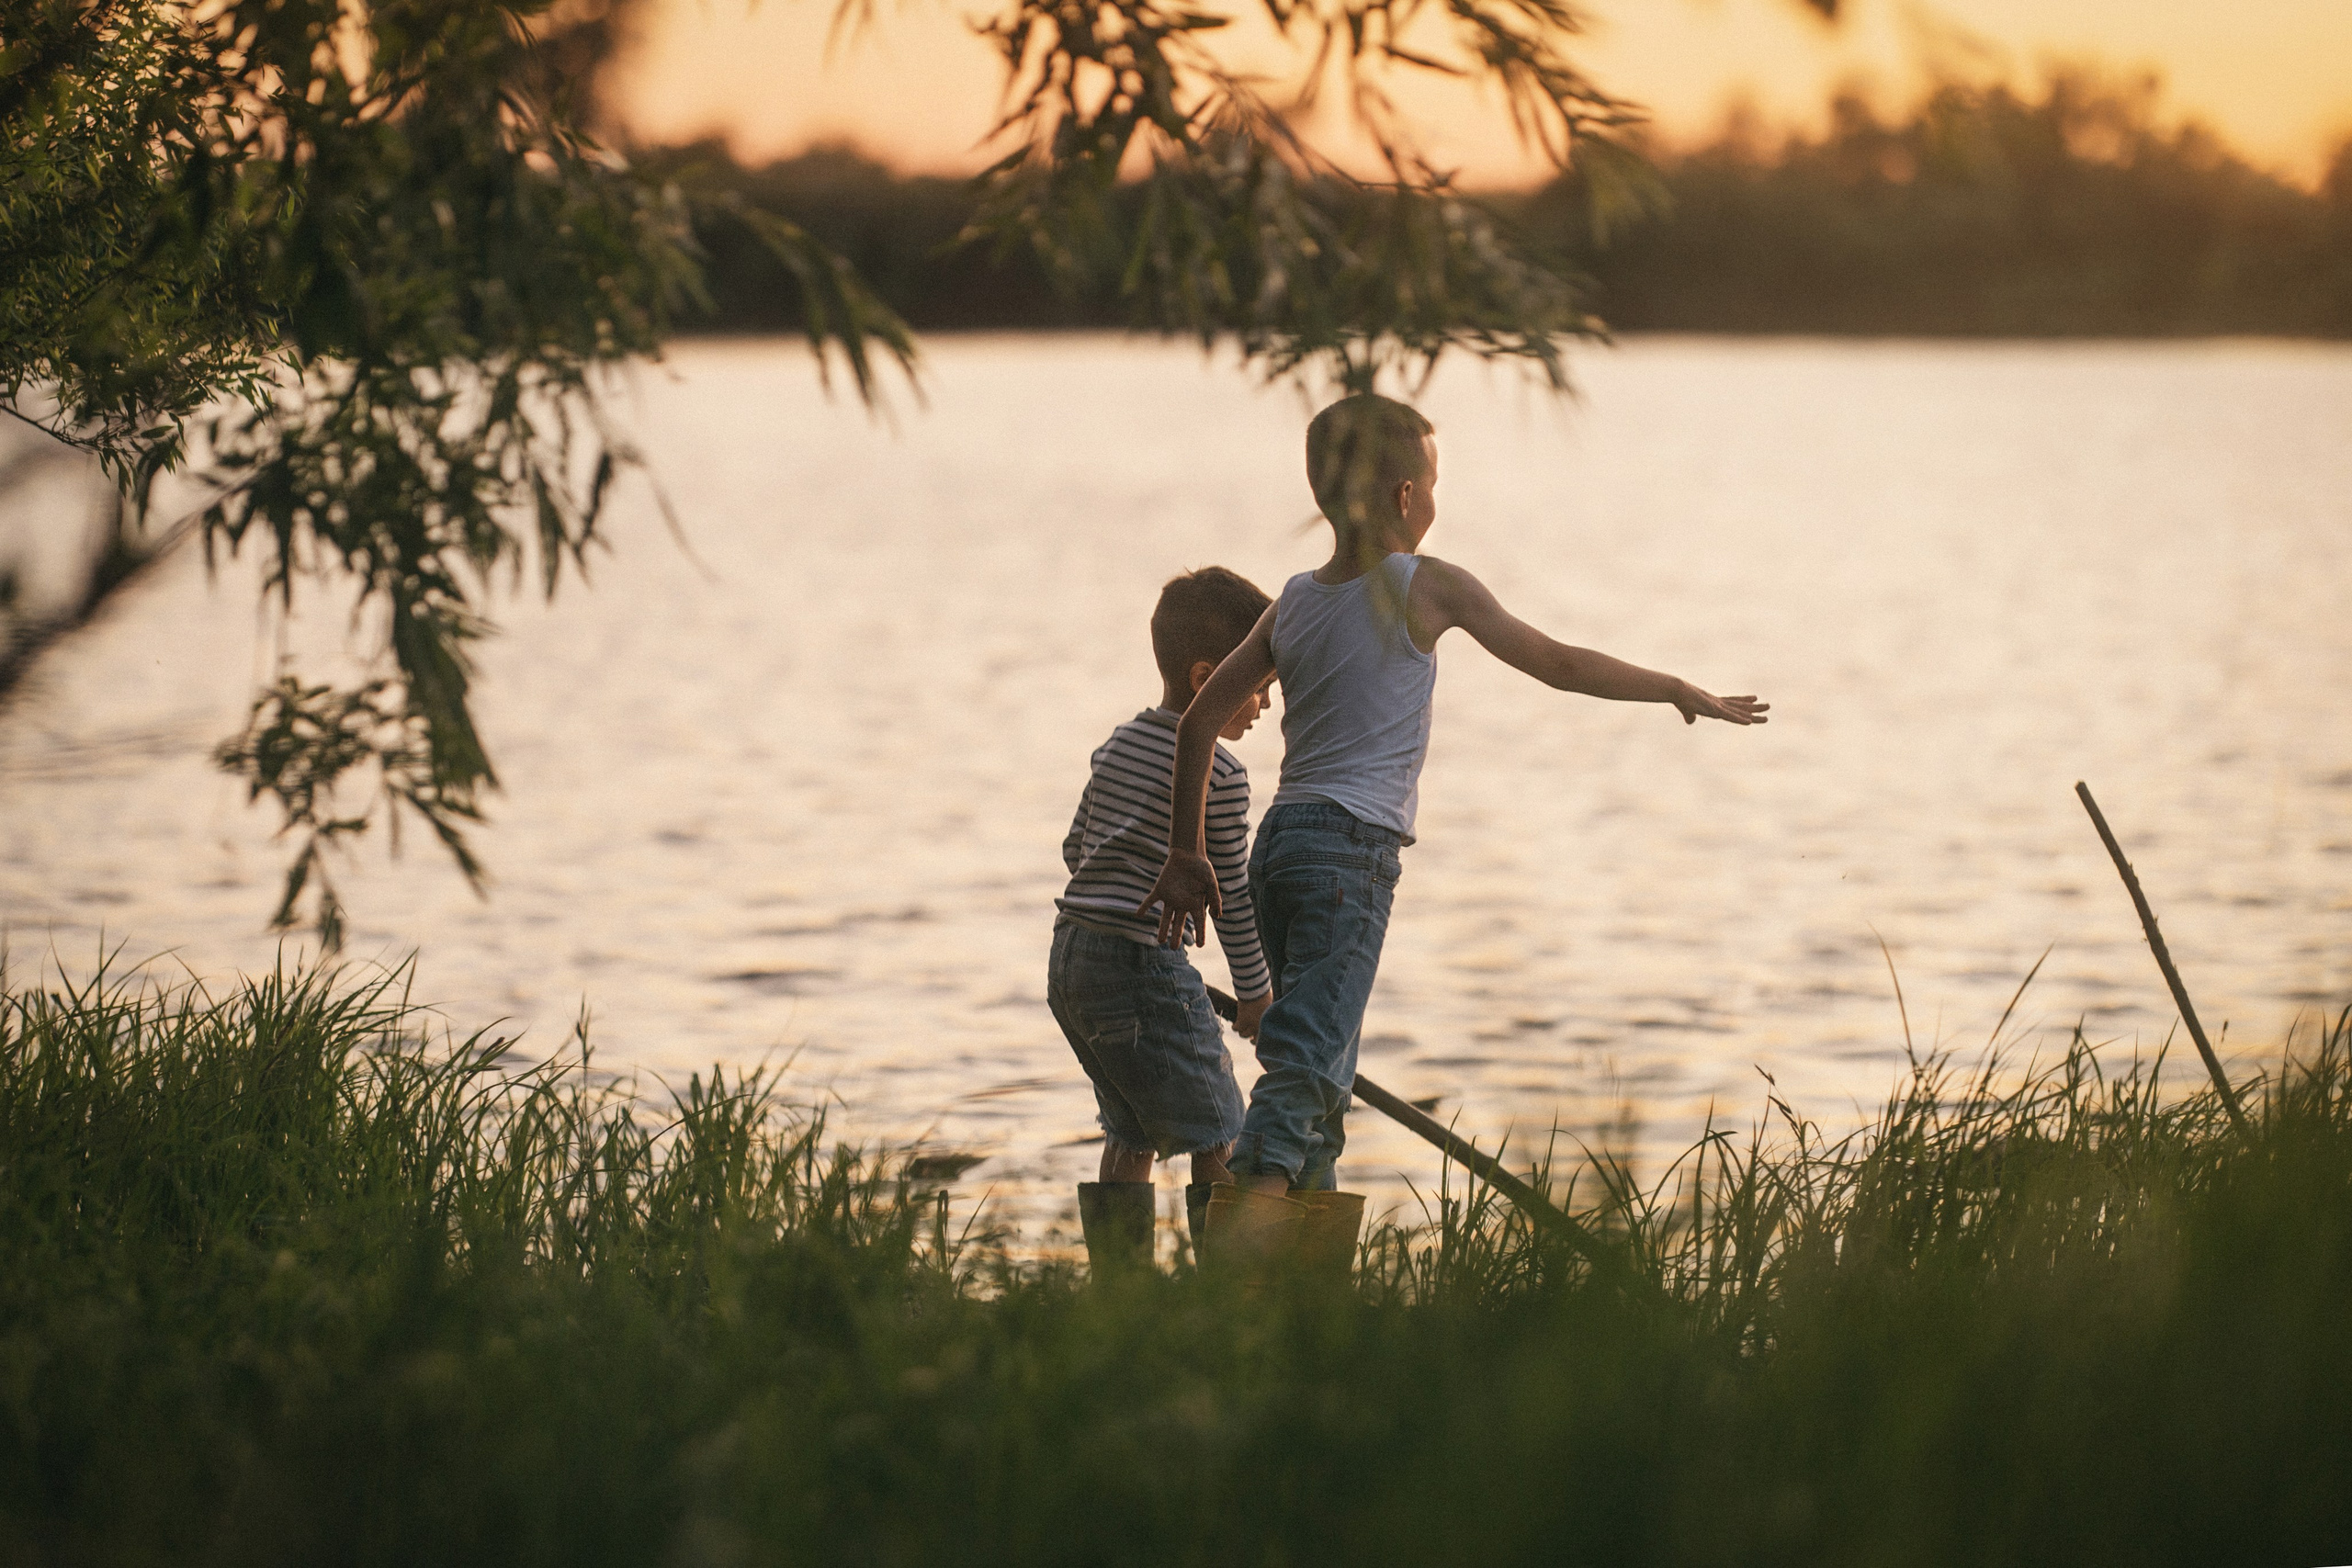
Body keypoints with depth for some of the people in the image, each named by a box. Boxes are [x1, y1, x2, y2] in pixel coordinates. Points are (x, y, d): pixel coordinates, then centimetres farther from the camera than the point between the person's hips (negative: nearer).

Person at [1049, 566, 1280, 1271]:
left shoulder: (1118, 745, 13)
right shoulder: (1219, 773, -11)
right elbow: (1232, 892, -7)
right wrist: (1256, 992, 3)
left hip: (1070, 958, 9)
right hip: (1142, 964, -9)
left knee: (1130, 1136, 17)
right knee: (1216, 1138, -2)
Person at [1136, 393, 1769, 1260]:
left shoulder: (1294, 602, 13)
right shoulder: (1427, 587, -3)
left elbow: (1198, 720, 15)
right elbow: (1557, 663, 3)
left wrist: (1186, 856, 21)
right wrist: (1683, 692, 15)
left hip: (1279, 839, 7)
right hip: (1351, 847, -7)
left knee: (1319, 1063, 14)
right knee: (1308, 1060, -16)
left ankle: (1308, 1247, 11)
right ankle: (1253, 1195, -32)